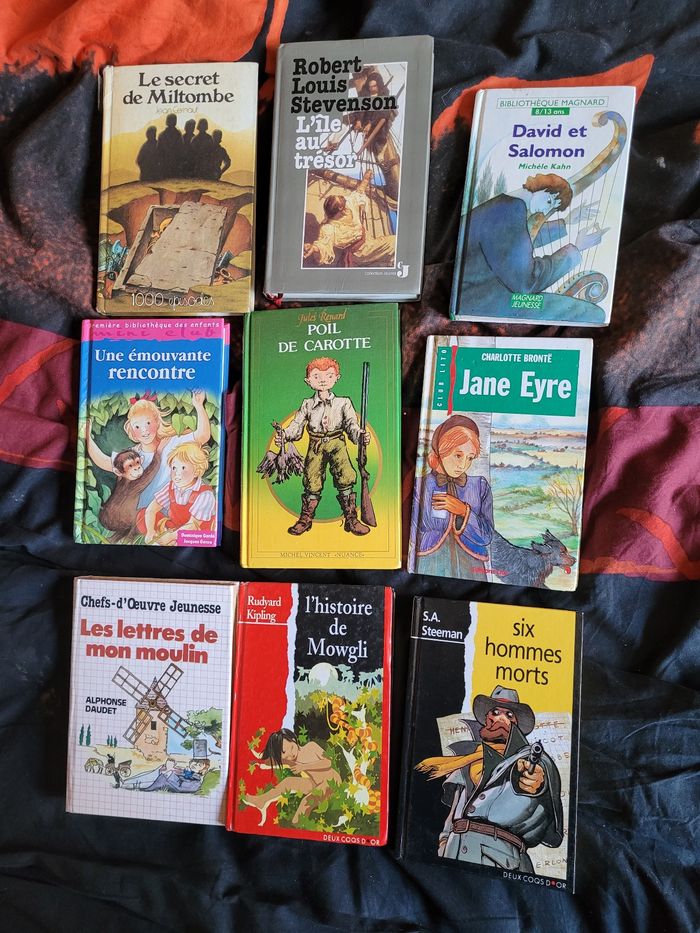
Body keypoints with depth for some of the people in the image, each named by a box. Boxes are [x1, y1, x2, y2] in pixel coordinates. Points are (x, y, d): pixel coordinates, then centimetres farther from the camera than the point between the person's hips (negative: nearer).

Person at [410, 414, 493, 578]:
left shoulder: (480, 486, 0)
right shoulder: (421, 486, -7)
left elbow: (486, 537, -3)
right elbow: (413, 538, -5)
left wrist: (464, 511, -13)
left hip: (470, 569, 2)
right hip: (430, 567, -2)